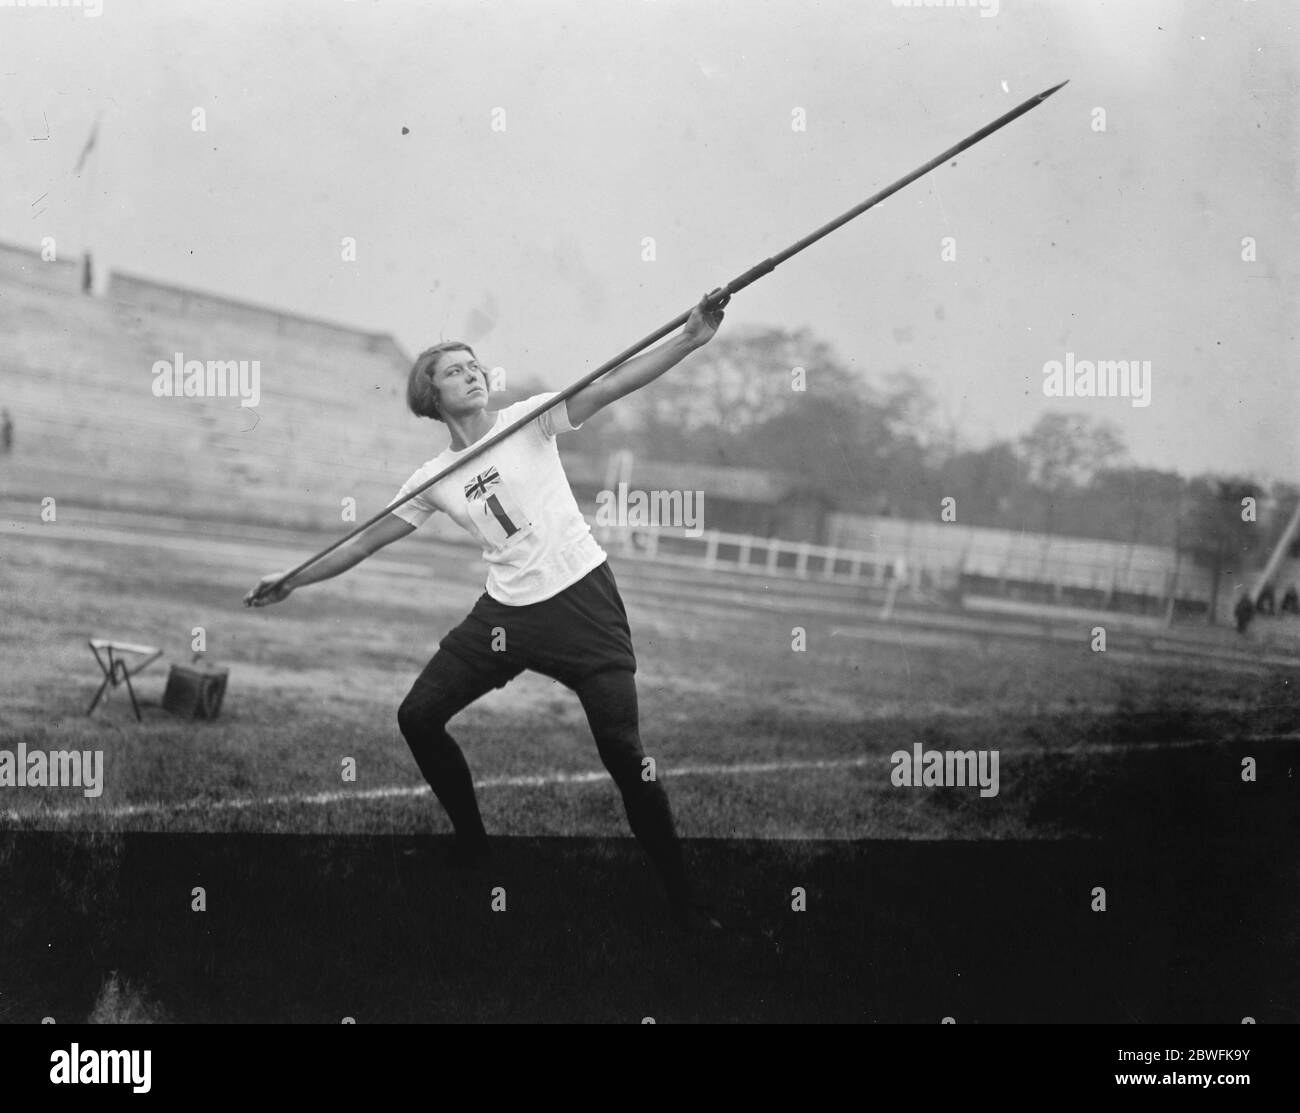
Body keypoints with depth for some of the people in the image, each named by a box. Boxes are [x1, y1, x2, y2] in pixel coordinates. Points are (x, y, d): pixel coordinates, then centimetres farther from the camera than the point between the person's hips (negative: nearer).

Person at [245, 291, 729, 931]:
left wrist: (689, 340, -29)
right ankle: (473, 848, 26)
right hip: (507, 611, 5)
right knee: (417, 717, 5)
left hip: (581, 596, -5)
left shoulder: (527, 421, -3)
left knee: (623, 751, -12)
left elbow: (609, 387, -16)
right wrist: (293, 580, 17)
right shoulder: (433, 480, 8)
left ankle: (681, 898, 0)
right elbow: (366, 541, 16)